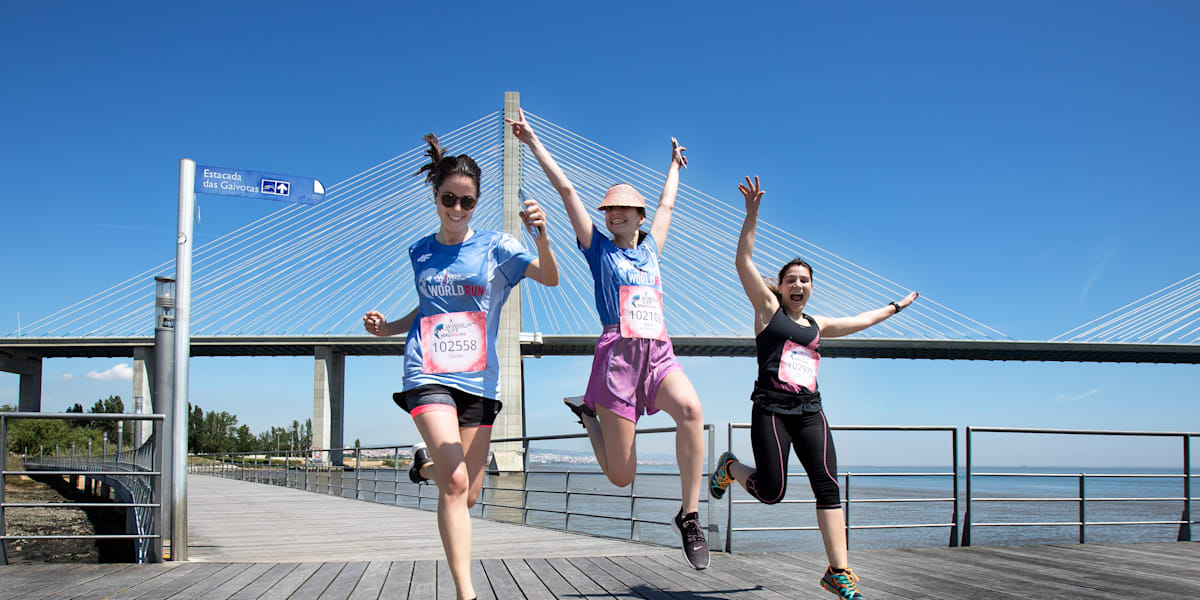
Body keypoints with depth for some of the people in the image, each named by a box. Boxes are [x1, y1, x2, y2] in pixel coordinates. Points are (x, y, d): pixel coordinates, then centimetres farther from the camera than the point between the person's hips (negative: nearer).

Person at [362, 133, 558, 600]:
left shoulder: (494, 246, 3)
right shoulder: (420, 253, 11)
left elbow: (550, 278, -11)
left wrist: (541, 236, -30)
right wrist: (387, 328, 8)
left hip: (479, 379, 1)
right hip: (428, 374, -1)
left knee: (469, 493, 6)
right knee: (455, 482, -19)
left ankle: (425, 464, 41)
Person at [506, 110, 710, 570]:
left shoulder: (650, 248, 21)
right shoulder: (599, 248, 10)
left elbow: (666, 205, 38)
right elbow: (566, 190, 8)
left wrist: (674, 165, 52)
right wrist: (533, 142, 8)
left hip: (659, 353, 3)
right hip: (618, 355, -3)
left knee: (690, 409, -33)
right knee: (621, 477, -3)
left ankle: (689, 515, -24)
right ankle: (588, 413, 31)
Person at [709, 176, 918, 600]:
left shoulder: (816, 326, 22)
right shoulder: (768, 307, 6)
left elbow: (859, 321, 38)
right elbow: (744, 262, -4)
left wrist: (895, 307, 47)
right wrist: (752, 213, -13)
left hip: (810, 413, 5)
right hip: (771, 410, -5)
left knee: (827, 486, -9)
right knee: (772, 492, -9)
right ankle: (730, 468, 24)